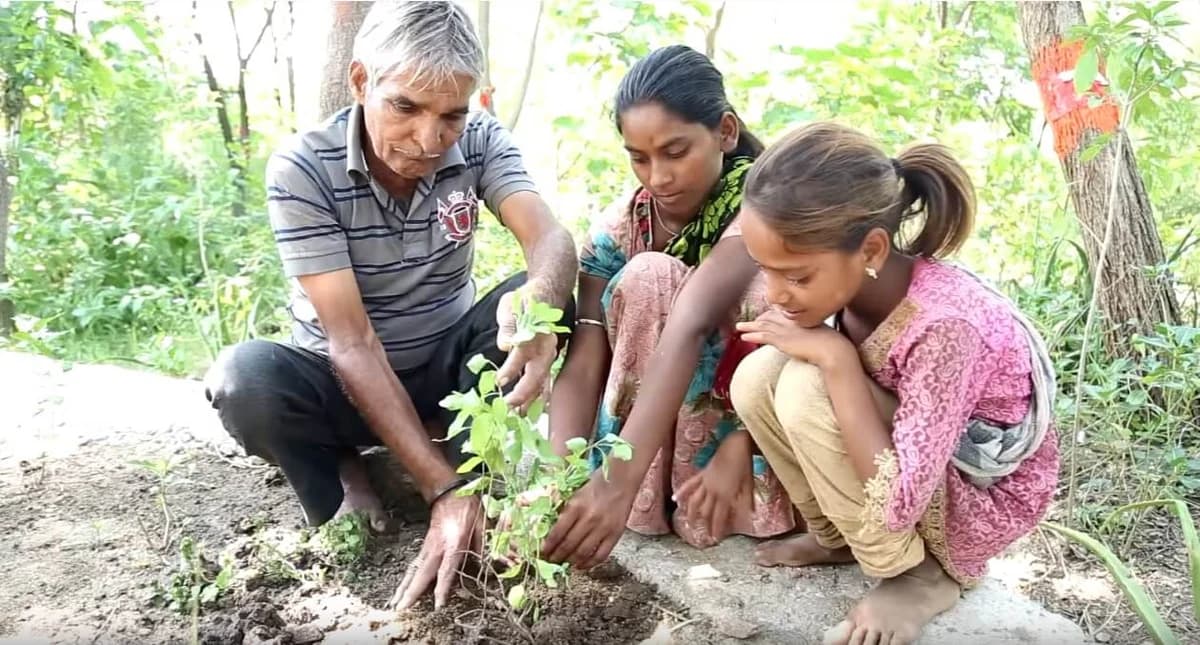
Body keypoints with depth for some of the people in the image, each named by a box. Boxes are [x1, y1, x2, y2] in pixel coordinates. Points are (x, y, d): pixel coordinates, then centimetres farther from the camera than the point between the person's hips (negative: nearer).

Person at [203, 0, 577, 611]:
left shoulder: (480, 140, -12)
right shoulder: (302, 168, -22)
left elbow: (552, 239, -26)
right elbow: (351, 341, -28)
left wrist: (539, 297, -54)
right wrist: (441, 489, -35)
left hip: (447, 369, 2)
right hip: (343, 382, -2)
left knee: (544, 299, -26)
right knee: (244, 378, -34)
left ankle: (468, 458, -6)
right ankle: (341, 475, -2)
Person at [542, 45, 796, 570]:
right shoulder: (619, 233, -12)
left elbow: (689, 327, -40)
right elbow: (582, 367, -21)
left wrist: (618, 480, -50)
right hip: (667, 414, 3)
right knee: (645, 279, -25)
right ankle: (648, 500, -20)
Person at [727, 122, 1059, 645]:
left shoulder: (945, 327, -35)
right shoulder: (855, 281, -15)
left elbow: (897, 505, -35)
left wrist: (836, 360, -35)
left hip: (983, 499, -6)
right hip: (895, 451, 6)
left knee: (807, 389, -29)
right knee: (759, 375, -17)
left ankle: (920, 572, -8)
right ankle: (839, 535, 5)